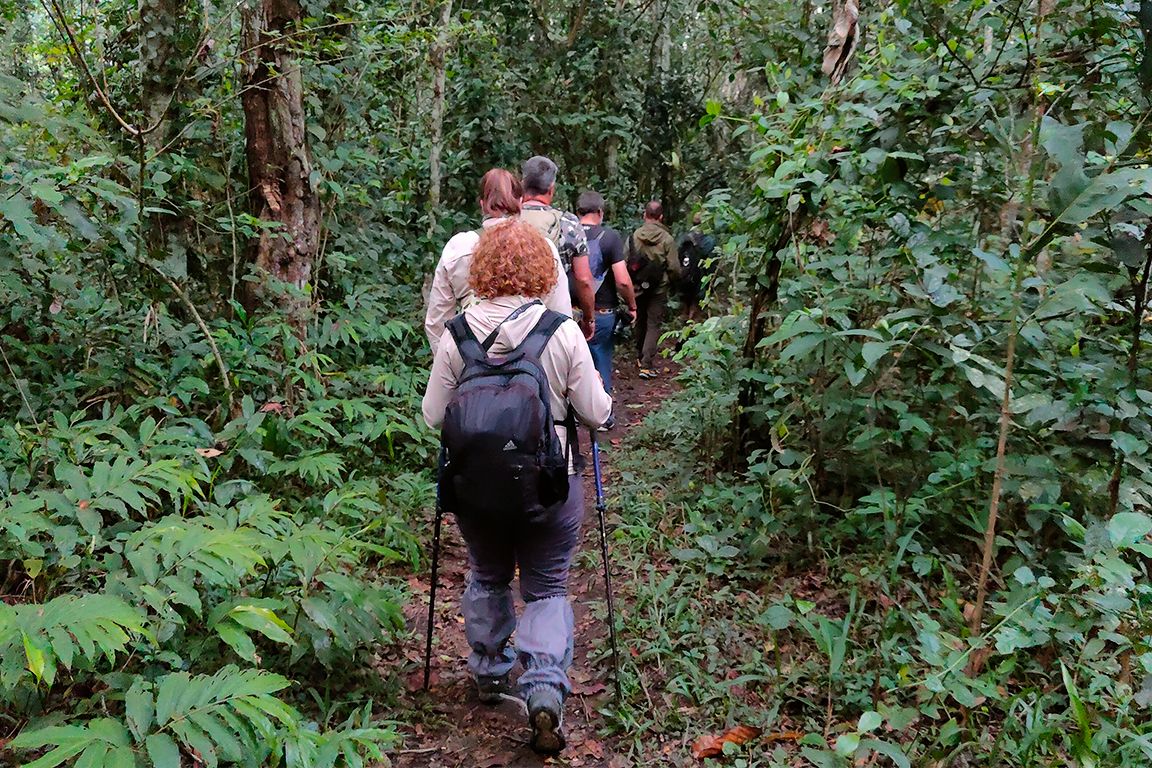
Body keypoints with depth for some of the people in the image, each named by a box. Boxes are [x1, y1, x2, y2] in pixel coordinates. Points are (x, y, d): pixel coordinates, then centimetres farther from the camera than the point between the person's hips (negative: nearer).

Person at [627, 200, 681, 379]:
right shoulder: (667, 239, -12)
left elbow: (624, 263, -3)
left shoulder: (634, 236, -6)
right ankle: (647, 365, -7)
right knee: (654, 325, 2)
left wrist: (630, 283, 12)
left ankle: (640, 357, 35)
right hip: (658, 290, -3)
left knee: (640, 322, 20)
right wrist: (674, 277, 12)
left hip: (637, 288, 3)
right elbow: (675, 269, -11)